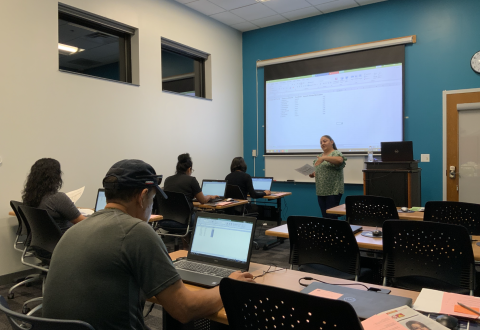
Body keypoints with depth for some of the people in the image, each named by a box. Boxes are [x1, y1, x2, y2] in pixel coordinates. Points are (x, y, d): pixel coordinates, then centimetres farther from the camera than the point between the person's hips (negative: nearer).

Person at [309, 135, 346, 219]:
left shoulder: (336, 153, -4)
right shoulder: (320, 156, 16)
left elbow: (340, 160, -27)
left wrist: (323, 158, -31)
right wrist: (312, 174, 1)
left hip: (333, 191, -7)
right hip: (321, 191, 7)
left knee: (332, 216, -7)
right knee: (324, 215, 9)